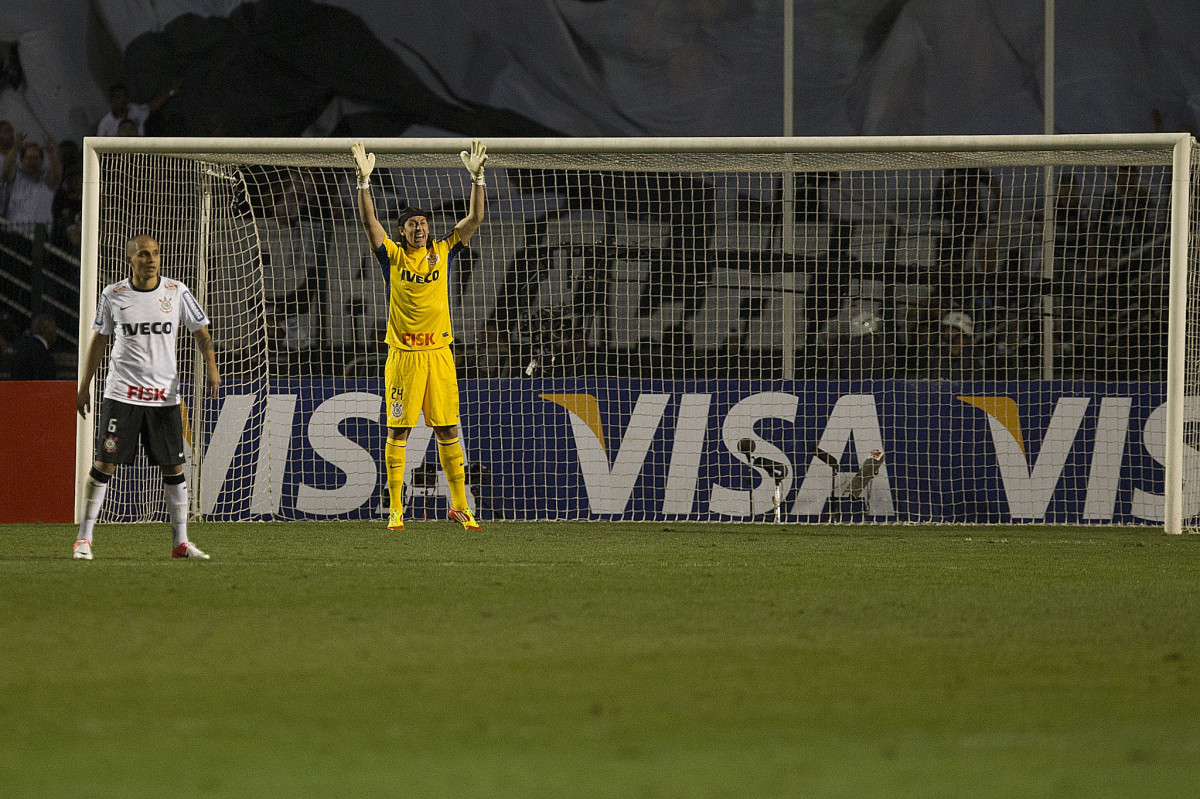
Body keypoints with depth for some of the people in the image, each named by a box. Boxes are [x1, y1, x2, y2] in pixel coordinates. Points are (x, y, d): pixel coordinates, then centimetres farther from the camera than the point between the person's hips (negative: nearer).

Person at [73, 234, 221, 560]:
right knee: (105, 463, -6)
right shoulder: (113, 295, 1)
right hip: (121, 394, -2)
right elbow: (98, 340, 12)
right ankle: (84, 539, 0)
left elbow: (201, 332, 9)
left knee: (173, 467, 1)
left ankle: (180, 542, 10)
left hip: (165, 395, 2)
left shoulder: (176, 292, 2)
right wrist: (84, 386, 11)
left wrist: (211, 367, -8)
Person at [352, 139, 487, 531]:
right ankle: (395, 509, 2)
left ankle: (459, 506, 10)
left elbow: (474, 219, 6)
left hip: (439, 353, 2)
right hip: (403, 355, -2)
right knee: (398, 430, -1)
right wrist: (364, 181, -17)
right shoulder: (393, 256, 4)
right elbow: (369, 222, -7)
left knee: (448, 431, 3)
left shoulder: (442, 253, 10)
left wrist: (477, 178, -3)